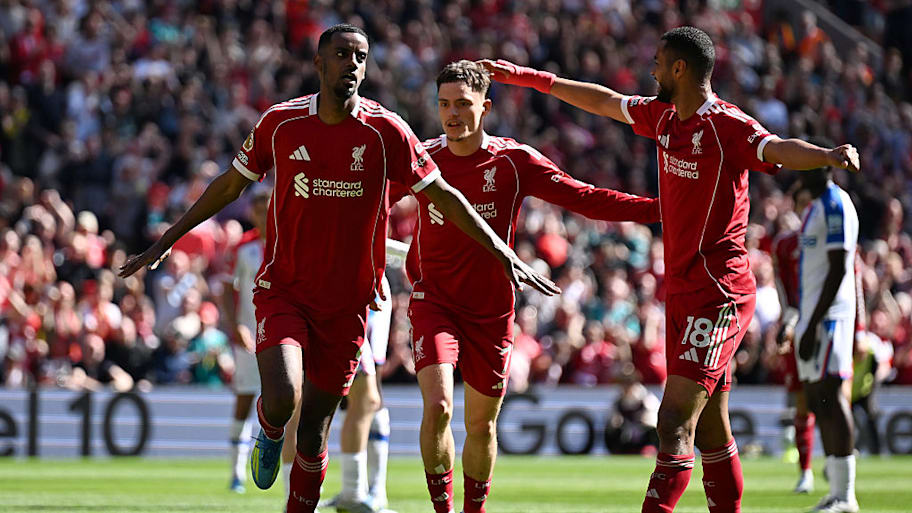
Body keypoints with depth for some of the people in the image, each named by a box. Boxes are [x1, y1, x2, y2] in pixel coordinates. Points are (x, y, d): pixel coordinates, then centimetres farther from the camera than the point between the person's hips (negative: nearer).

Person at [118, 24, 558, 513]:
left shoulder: (385, 131, -6)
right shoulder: (281, 122, -3)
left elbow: (444, 196, 3)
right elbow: (230, 184, 11)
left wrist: (504, 253, -1)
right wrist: (165, 241, 14)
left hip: (346, 302, 1)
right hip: (282, 289, 0)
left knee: (313, 431, 3)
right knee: (282, 398, -22)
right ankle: (269, 430, 15)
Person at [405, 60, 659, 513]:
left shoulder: (514, 161, -7)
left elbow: (584, 199, -6)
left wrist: (657, 208, -14)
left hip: (492, 312, 1)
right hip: (434, 303, -1)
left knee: (481, 425, 11)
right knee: (437, 407, -21)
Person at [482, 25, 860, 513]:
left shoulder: (727, 125, -14)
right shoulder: (663, 116, 12)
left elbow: (777, 149, -31)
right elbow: (605, 102, 26)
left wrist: (828, 155, -52)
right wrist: (528, 77, 33)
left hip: (718, 293, -9)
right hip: (682, 291, 9)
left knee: (675, 421, -17)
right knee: (710, 432, 10)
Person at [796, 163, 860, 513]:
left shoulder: (835, 206, -12)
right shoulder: (815, 208, 19)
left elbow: (838, 270, -18)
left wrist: (814, 324, -21)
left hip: (829, 314, -10)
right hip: (810, 316, 10)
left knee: (830, 398, -13)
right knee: (818, 401, 8)